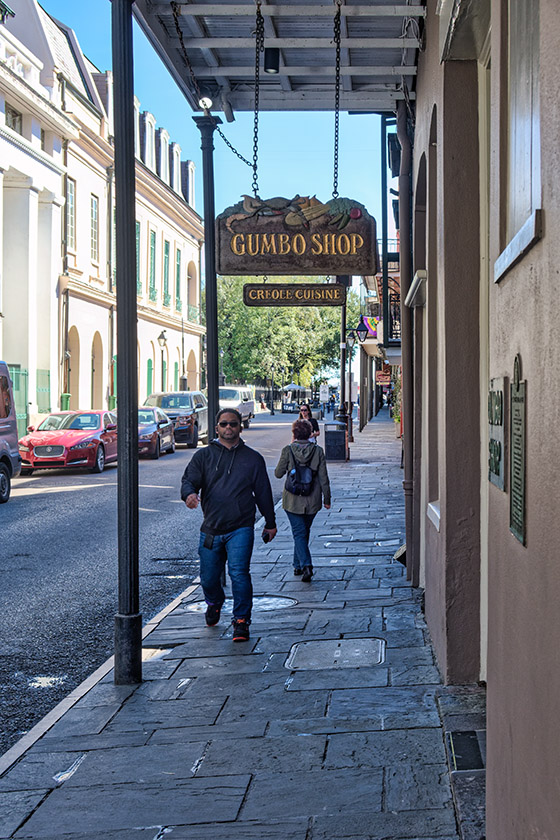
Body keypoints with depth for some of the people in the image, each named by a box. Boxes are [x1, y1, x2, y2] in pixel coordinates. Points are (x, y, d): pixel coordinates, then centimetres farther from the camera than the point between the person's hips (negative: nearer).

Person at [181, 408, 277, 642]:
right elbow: (189, 480, -1)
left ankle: (241, 622, -4)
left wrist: (270, 523, 17)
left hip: (241, 528, -1)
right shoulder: (203, 456, 9)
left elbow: (263, 492, 15)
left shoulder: (253, 458, 10)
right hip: (210, 530, 2)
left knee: (239, 573, -16)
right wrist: (190, 494, -25)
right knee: (208, 578, 9)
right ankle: (214, 603, 42)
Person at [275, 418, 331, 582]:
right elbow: (323, 477, -3)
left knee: (299, 533, 1)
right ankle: (298, 565, 29)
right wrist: (327, 498, 6)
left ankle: (306, 565, -17)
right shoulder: (317, 451, -5)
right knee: (304, 531, 19)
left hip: (293, 500, -3)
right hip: (312, 501, 3)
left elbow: (278, 474, -1)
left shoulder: (288, 451, -11)